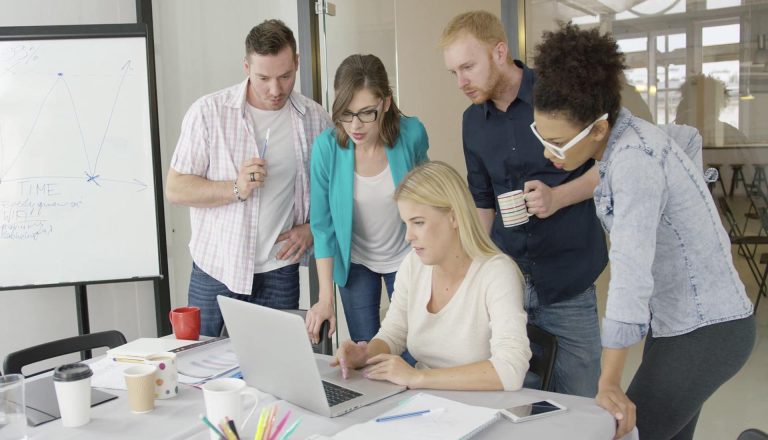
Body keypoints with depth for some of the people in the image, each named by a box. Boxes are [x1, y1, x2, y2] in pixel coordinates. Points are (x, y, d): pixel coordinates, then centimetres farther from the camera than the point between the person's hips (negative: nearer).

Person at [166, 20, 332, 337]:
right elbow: (175, 189, -6)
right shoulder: (209, 112, -7)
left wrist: (312, 228, -6)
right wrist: (236, 188, -20)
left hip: (279, 271, 1)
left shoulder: (314, 119, 0)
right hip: (215, 267, -1)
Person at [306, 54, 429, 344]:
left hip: (406, 257, 0)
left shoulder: (411, 134, -20)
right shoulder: (326, 146, -21)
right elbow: (323, 225, -12)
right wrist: (325, 298, -16)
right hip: (355, 262, 0)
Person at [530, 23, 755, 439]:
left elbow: (631, 275, -32)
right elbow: (688, 135, 23)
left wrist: (608, 384, -28)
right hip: (688, 320, 10)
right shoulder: (628, 137, 1)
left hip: (704, 330, -10)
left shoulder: (634, 159, -27)